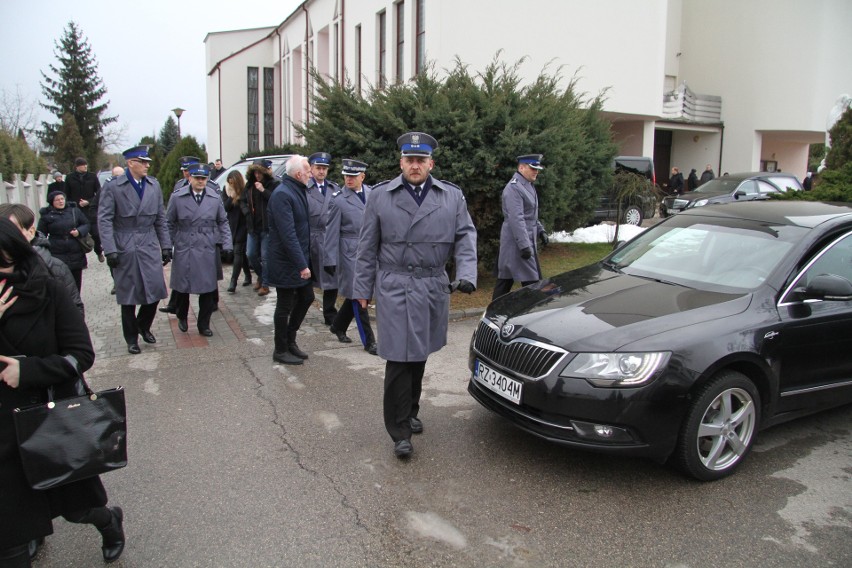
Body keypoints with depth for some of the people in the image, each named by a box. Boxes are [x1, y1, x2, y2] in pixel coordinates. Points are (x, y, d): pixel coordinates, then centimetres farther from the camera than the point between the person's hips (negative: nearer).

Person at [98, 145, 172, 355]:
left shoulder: (154, 185, 8)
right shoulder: (112, 187, -5)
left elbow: (161, 218, 11)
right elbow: (104, 220, -8)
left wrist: (166, 246, 8)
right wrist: (110, 250, -15)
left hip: (149, 247, 3)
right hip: (125, 249, -3)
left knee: (155, 290, -1)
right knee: (128, 296, 5)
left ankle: (143, 326, 27)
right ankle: (131, 339, 22)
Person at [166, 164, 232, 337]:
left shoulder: (215, 198, 4)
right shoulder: (177, 197, -2)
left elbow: (223, 222, 11)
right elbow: (170, 223, 7)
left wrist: (226, 244, 3)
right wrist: (171, 244, 3)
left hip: (208, 251, 1)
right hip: (184, 251, -1)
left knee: (208, 290, 3)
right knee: (182, 288, 9)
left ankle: (204, 325, 17)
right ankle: (182, 318, 36)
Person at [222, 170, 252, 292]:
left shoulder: (246, 190, -11)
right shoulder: (227, 190, 3)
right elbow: (225, 207, -3)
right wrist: (232, 198, -16)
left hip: (243, 224, -5)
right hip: (233, 225, 5)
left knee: (238, 251, -9)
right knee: (241, 251, 14)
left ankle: (233, 282, -12)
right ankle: (247, 275, 29)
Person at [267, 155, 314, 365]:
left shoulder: (298, 191, 10)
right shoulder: (282, 195, -20)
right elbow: (288, 234, -25)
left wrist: (305, 260, 13)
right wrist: (302, 265, -25)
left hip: (300, 259, 9)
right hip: (286, 263, -9)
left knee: (306, 297, 16)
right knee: (284, 306, 4)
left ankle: (290, 340, 32)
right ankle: (281, 351, 20)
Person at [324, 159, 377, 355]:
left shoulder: (371, 194, 5)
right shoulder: (339, 200, -9)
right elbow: (332, 232, -7)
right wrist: (331, 261, -9)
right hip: (350, 252, -5)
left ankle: (338, 326, 37)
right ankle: (369, 341, 8)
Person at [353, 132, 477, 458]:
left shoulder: (452, 197, 7)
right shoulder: (380, 196, 4)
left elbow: (466, 237, 4)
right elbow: (367, 248, 5)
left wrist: (466, 275, -11)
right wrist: (362, 289, 4)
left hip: (434, 289, 3)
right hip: (394, 290, -2)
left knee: (420, 356, 14)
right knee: (400, 360, -5)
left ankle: (410, 412, 33)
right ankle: (400, 432, 5)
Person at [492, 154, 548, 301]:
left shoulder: (528, 185, 16)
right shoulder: (514, 188, -16)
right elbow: (516, 219, -23)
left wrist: (540, 229, 15)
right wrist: (524, 245, -27)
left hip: (527, 240, 10)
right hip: (517, 243, -10)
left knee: (505, 280, 12)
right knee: (532, 282, -8)